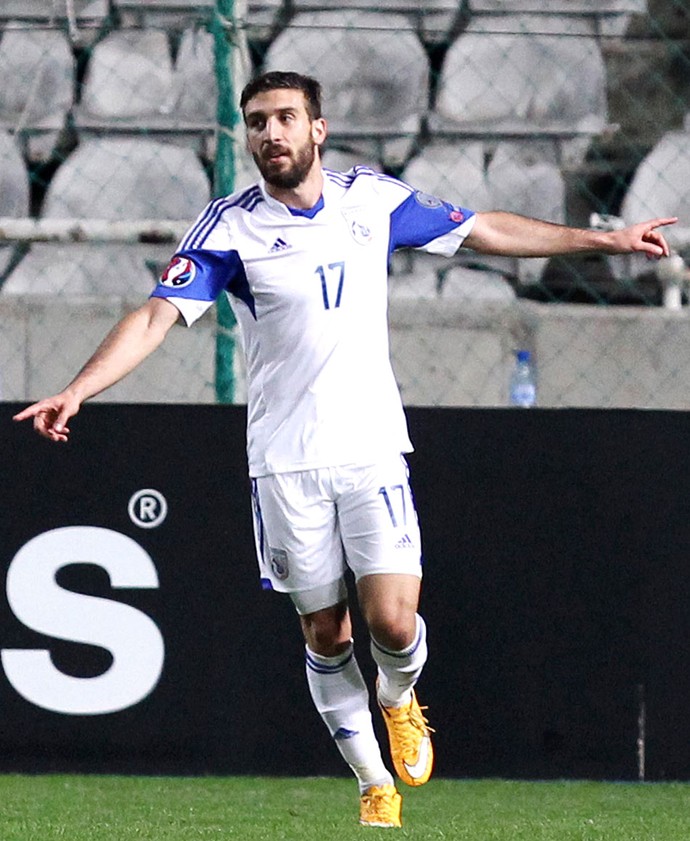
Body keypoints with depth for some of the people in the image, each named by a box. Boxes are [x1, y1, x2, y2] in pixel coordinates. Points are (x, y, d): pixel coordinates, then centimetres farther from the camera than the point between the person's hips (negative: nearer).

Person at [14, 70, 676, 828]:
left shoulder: (375, 199, 1)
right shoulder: (229, 227, -7)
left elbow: (487, 230, 12)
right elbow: (157, 316, -15)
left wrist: (606, 239, 16)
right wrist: (75, 391, -29)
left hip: (373, 448, 1)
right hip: (285, 463, -1)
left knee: (393, 623, -10)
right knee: (324, 634, 5)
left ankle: (398, 699, 24)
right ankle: (376, 785, 21)